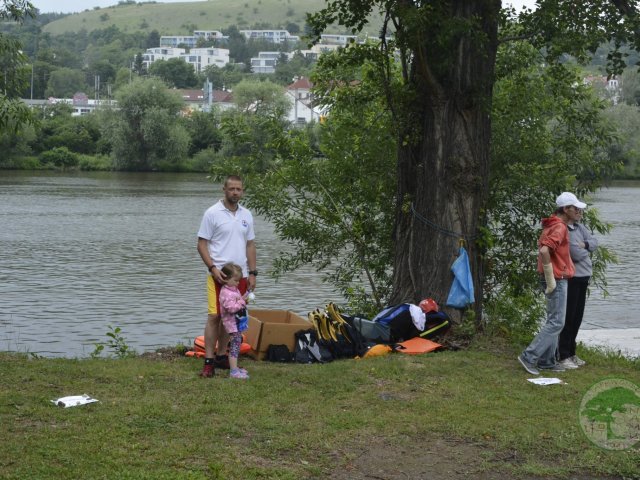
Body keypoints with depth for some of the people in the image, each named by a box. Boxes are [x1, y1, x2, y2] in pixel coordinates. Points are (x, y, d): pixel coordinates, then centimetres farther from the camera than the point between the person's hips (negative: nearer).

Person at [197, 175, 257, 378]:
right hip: (219, 275, -5)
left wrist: (252, 273, 8)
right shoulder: (212, 213, -6)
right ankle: (209, 361, -6)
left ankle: (221, 356, 20)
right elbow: (202, 244, -6)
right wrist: (213, 268, -17)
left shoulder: (246, 215, 11)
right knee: (214, 316, -8)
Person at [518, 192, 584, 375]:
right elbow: (544, 251, -30)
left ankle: (546, 361, 20)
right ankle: (529, 357, -8)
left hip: (557, 280, 10)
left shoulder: (552, 225, 14)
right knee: (556, 323, -8)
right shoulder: (559, 227, -18)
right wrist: (551, 279, -23)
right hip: (557, 280, -10)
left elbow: (542, 245, 25)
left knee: (553, 321, 15)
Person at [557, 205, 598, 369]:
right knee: (568, 318, -5)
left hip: (583, 278, 9)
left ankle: (571, 353, 24)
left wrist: (584, 245, -13)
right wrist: (587, 250, -1)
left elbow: (594, 242, 7)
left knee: (577, 317, 14)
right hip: (570, 279, -9)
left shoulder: (579, 227, 12)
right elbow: (576, 254, -21)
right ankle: (563, 356, 2)